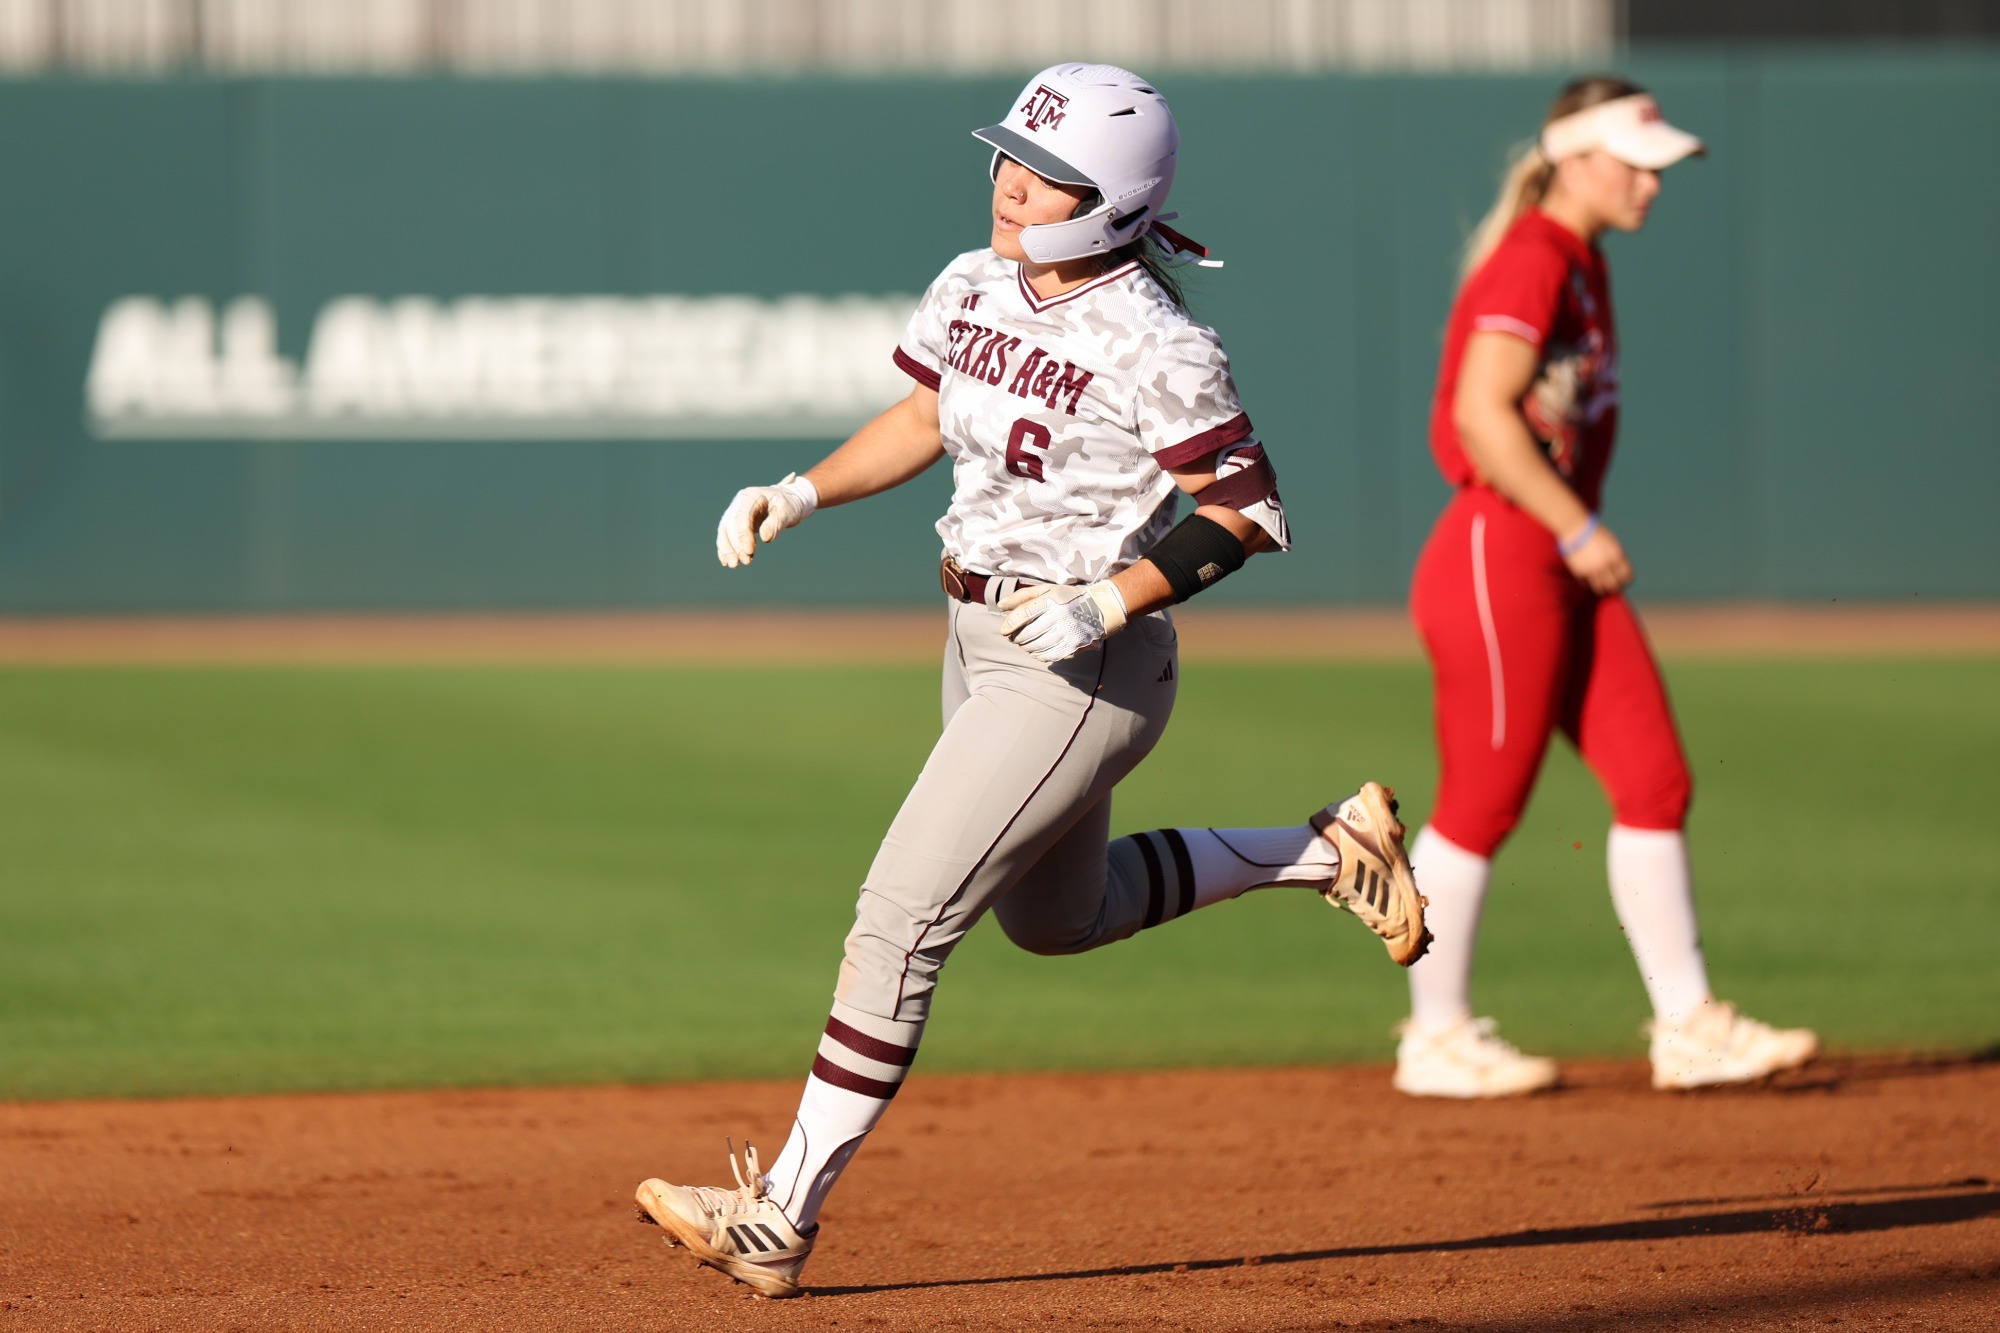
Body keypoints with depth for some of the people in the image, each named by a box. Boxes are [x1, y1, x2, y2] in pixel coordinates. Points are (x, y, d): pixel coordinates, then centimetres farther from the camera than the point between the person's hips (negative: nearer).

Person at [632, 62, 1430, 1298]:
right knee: (1057, 916, 25)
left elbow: (1246, 511, -16)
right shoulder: (973, 289, 1)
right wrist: (802, 493, 2)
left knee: (903, 918, -13)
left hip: (1089, 667, -9)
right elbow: (921, 421, 17)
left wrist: (1110, 603, -26)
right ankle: (1328, 848, 36)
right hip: (981, 641, 9)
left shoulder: (1155, 347, -21)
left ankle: (783, 1217, -9)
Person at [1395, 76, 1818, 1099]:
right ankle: (1436, 1039, 10)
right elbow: (1482, 413, -25)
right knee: (1483, 804, -1)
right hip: (1499, 558, -10)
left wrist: (1580, 536, 17)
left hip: (1569, 568, 10)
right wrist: (1579, 531, -21)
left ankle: (1686, 1027, 10)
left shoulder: (1584, 263, 15)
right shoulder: (1529, 262, -16)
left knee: (1654, 783, 6)